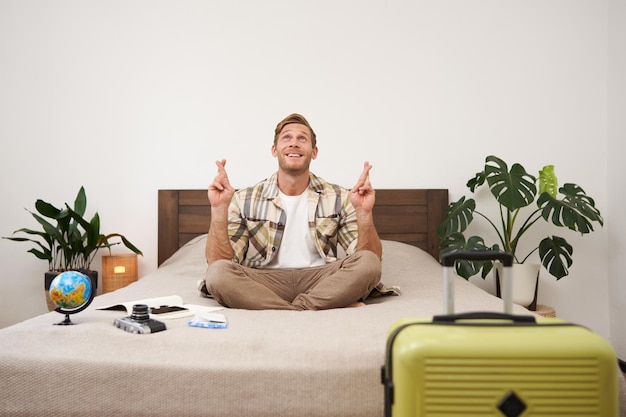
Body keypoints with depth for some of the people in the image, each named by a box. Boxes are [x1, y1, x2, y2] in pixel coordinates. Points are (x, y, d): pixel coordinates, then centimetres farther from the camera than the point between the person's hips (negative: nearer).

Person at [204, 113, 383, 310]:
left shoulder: (339, 198, 4)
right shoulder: (245, 200, 2)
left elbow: (371, 259, -3)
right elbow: (217, 262, -6)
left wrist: (364, 213, -20)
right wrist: (219, 209, -18)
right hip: (264, 285, 0)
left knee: (367, 262, -25)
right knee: (217, 273, -30)